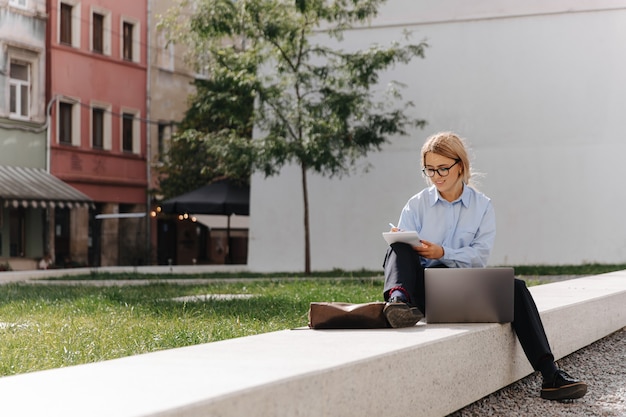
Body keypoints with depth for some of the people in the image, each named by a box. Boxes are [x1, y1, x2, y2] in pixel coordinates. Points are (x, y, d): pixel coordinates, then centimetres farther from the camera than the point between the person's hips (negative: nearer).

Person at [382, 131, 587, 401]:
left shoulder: (482, 206, 7)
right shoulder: (417, 204, 8)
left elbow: (479, 256, -4)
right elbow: (404, 250, 0)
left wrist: (442, 253, -20)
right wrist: (399, 240, -24)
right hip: (423, 286, 0)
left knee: (514, 288, -25)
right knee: (399, 248, -26)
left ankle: (550, 376, -30)